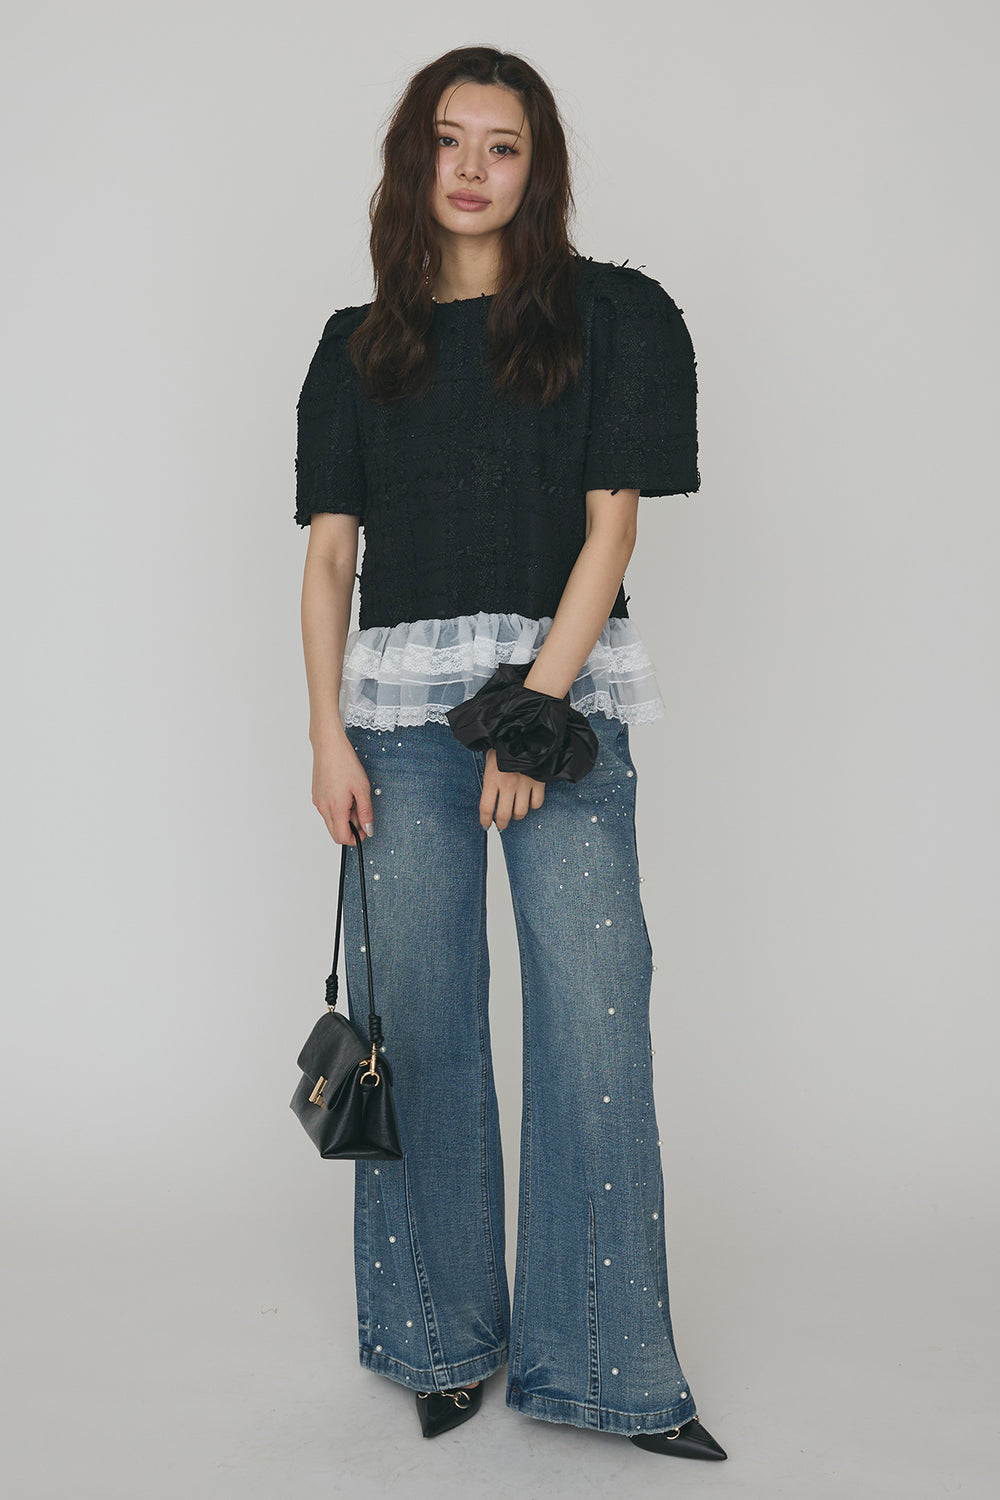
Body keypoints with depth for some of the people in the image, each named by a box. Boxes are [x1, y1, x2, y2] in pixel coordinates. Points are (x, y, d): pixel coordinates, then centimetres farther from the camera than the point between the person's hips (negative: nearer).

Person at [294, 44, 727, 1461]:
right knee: (422, 1022, 5)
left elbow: (611, 525, -2)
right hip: (400, 704, 3)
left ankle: (605, 1361, 6)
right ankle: (449, 1338, 19)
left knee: (594, 1020, -6)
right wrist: (327, 733, -1)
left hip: (561, 692, -2)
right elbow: (329, 551, 10)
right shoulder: (359, 348, 14)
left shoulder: (613, 316, 6)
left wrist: (531, 710, -10)